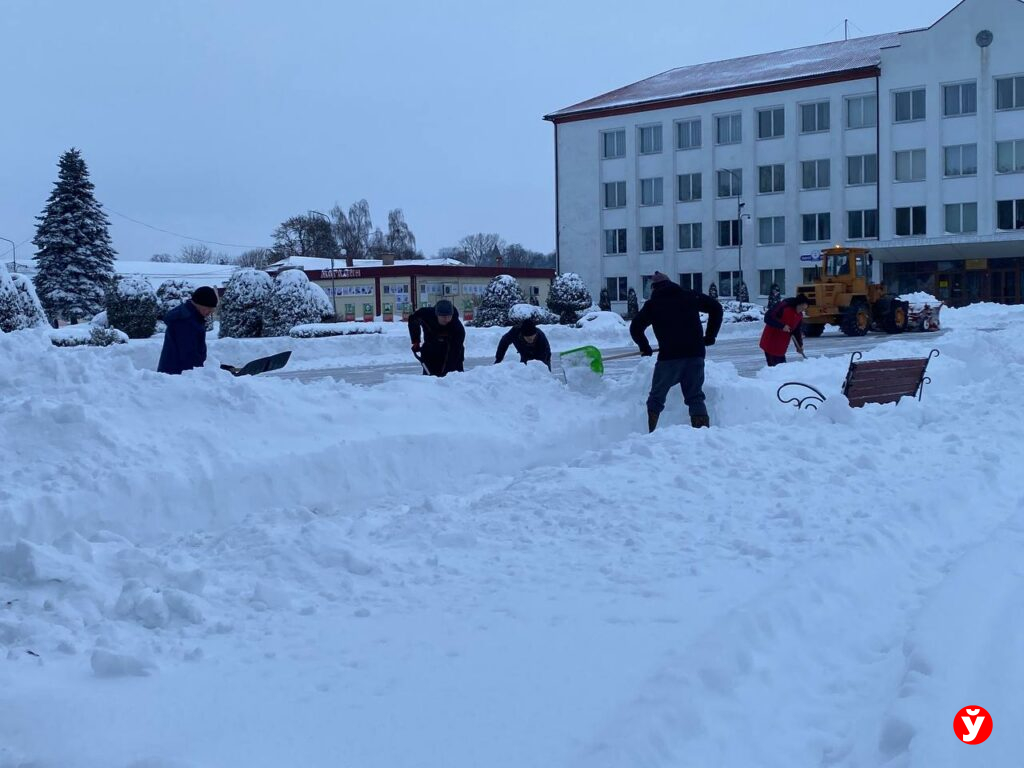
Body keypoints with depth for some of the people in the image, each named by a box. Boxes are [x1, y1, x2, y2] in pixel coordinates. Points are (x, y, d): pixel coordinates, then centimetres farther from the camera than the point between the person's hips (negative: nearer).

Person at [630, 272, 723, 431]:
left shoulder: (653, 304, 6)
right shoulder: (691, 296, 12)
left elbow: (635, 327, 1)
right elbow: (716, 308, 13)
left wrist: (645, 347, 16)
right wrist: (710, 336, 16)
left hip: (669, 356, -2)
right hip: (695, 354, 2)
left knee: (656, 397, 11)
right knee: (695, 396, 9)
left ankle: (650, 432, 7)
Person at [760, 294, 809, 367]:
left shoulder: (799, 316, 6)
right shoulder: (783, 307, -18)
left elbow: (796, 331, 13)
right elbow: (768, 318, -23)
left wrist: (799, 345, 3)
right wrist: (782, 326, -27)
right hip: (770, 343, -8)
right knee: (773, 366, -9)